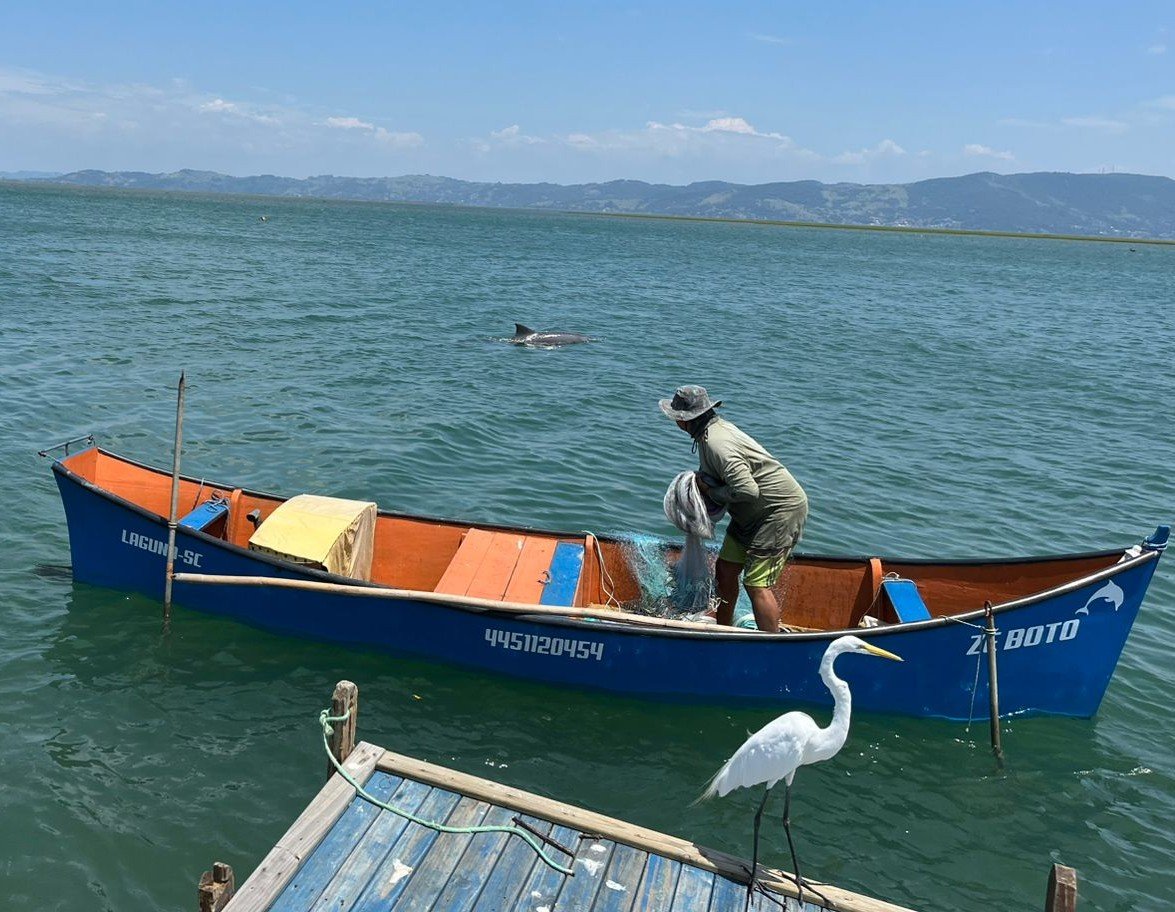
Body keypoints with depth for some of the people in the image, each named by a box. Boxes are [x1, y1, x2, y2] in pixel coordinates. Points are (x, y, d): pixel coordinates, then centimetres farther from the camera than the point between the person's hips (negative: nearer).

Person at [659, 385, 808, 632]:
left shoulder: (717, 442, -26)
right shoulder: (714, 427, 6)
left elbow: (747, 490, -32)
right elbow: (716, 471, 21)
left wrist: (711, 492, -16)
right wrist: (701, 479, -1)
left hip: (782, 510, -10)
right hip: (751, 513, 10)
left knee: (756, 584, -12)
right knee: (725, 569, 13)